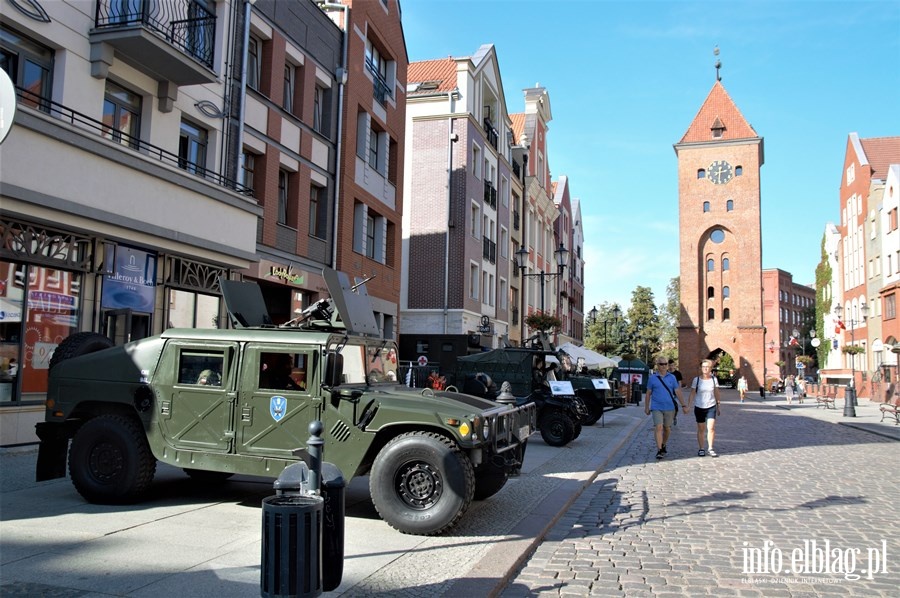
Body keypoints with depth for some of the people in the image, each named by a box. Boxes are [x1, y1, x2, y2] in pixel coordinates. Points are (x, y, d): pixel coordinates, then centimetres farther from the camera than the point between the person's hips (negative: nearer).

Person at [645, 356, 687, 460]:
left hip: (669, 407, 2)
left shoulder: (672, 377, 5)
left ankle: (663, 446, 32)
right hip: (657, 407, -2)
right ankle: (659, 450, -13)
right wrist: (646, 407, 7)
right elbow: (648, 393, 6)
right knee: (659, 428, -13)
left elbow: (677, 392, 4)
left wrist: (684, 405, -2)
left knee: (667, 429, 11)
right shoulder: (652, 378, 1)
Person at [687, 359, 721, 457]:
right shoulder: (696, 380, -4)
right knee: (701, 429, 7)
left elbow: (716, 393, 9)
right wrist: (688, 406, -10)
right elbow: (692, 394, -3)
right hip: (699, 407, -1)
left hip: (711, 407, 1)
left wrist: (718, 406, 13)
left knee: (711, 428, -9)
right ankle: (701, 449, 17)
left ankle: (710, 449, 2)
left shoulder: (714, 379, 0)